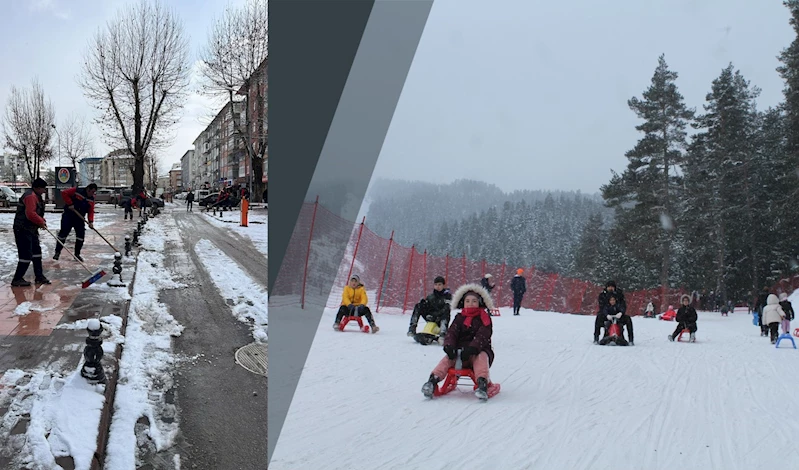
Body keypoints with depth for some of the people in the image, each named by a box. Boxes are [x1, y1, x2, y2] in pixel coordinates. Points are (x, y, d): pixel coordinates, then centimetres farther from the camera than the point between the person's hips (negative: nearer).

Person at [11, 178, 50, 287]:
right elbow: (30, 214, -28)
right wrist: (41, 222, -14)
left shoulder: (36, 196, 15)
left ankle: (39, 276, 22)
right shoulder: (31, 196, -19)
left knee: (36, 252, 15)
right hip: (23, 230, -11)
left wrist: (42, 221, 7)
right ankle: (17, 279, 1)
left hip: (31, 229, 11)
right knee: (26, 255, -8)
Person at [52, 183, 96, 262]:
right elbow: (64, 193, -14)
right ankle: (57, 252, 12)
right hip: (68, 216, -5)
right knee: (63, 234, -1)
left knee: (81, 236, 2)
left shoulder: (91, 199, 3)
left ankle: (77, 254, 15)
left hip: (79, 218, 5)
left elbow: (91, 211, 0)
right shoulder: (76, 191, -12)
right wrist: (70, 203, -19)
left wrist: (90, 222, -13)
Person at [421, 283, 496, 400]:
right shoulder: (459, 318, 14)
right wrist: (449, 346, -24)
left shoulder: (484, 318, 4)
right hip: (459, 351, 3)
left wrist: (472, 349, -31)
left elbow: (482, 336, -12)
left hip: (479, 351, -3)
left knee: (481, 358, -36)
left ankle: (482, 383, -50)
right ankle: (433, 380, -36)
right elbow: (451, 333, 0)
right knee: (447, 359, -24)